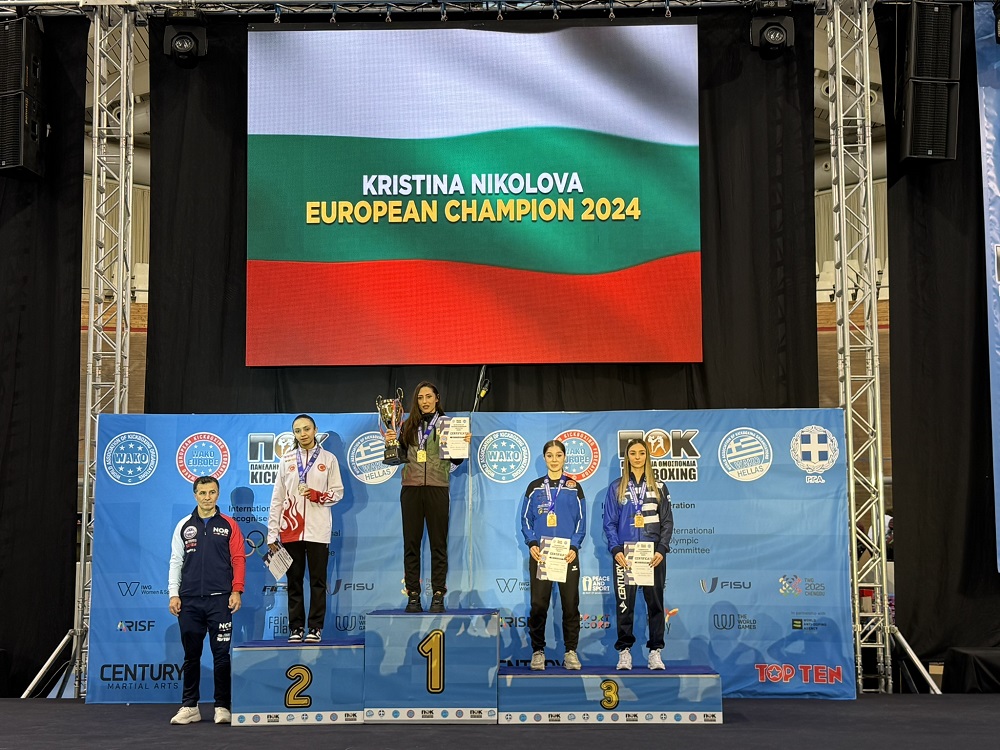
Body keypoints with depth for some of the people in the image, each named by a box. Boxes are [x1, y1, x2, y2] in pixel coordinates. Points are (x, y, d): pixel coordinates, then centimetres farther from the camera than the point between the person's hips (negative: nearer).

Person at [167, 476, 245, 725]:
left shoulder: (229, 525, 4)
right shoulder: (184, 526, 10)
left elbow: (238, 560, 1)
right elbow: (176, 561, 10)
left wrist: (237, 591, -8)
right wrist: (174, 594, 2)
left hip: (220, 600, -2)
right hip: (189, 600, 2)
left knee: (221, 654, -2)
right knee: (191, 655, 7)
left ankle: (222, 706, 5)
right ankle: (189, 706, 14)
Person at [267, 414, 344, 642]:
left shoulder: (328, 459, 6)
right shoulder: (287, 460, 8)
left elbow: (337, 493, 5)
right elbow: (277, 498, 7)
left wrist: (317, 495, -15)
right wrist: (272, 534, 2)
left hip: (318, 529, -1)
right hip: (291, 529, 1)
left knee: (318, 580, 0)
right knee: (294, 580, 4)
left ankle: (315, 628, 6)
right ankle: (296, 628, 10)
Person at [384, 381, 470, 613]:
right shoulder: (408, 425, 12)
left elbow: (456, 460, 3)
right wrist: (391, 442, -4)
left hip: (437, 488, -2)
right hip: (411, 488, 2)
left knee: (438, 543, -1)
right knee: (411, 543, 2)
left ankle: (438, 595, 3)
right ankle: (413, 595, 6)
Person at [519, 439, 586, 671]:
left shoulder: (574, 487, 7)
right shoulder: (534, 487, 8)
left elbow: (581, 521, 4)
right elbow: (525, 520, 6)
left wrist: (574, 547, -10)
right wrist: (531, 543, -10)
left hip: (568, 555, 0)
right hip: (540, 554, 0)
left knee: (570, 604, 1)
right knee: (538, 604, -1)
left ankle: (571, 651, 9)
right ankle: (538, 651, 9)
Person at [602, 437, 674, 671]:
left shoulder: (658, 487, 10)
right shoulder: (616, 488, 8)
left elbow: (667, 521, 7)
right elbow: (609, 523, 5)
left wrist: (662, 549, -6)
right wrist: (615, 550, -8)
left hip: (653, 555, 1)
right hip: (625, 555, -1)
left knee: (655, 602, 2)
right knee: (624, 604, 0)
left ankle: (655, 651, 7)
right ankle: (624, 651, 6)